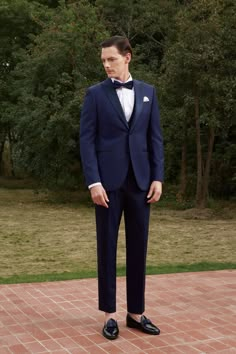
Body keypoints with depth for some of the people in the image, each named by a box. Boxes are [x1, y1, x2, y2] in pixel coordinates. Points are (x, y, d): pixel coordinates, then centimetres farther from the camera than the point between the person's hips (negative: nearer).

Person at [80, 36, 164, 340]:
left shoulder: (148, 92, 10)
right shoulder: (95, 93, 1)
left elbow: (155, 138, 9)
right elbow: (87, 140, -4)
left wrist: (157, 178, 0)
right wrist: (93, 182, -13)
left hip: (139, 180, 3)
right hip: (108, 180, -3)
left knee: (138, 247, 7)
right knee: (107, 246, 3)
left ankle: (136, 312, 18)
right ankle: (109, 314, 13)